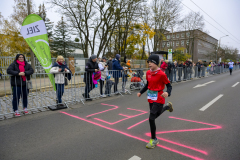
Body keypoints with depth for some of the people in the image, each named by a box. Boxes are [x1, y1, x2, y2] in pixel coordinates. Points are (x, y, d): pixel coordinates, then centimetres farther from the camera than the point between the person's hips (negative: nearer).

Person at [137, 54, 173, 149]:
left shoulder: (161, 74, -18)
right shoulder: (148, 73, 1)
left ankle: (154, 140, 11)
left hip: (159, 99, -7)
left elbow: (169, 85, -12)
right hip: (150, 98, 7)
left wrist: (167, 93, -32)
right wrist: (141, 92, 10)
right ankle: (167, 106, 54)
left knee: (151, 118, -9)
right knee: (156, 114, 24)